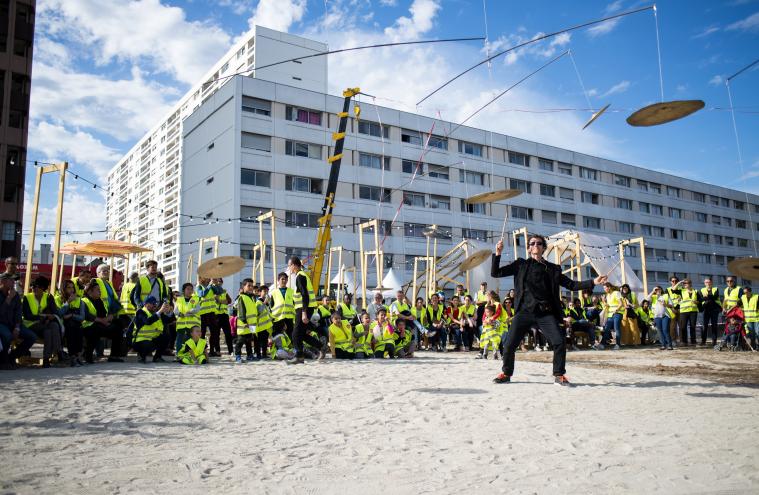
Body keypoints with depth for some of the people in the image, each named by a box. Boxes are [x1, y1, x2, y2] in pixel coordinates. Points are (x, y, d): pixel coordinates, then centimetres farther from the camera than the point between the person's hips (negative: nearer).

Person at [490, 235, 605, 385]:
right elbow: (495, 273, 8)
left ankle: (559, 375, 6)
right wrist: (498, 254, -4)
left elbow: (571, 284, 13)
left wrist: (593, 282, 2)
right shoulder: (521, 264, 11)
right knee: (509, 345, -5)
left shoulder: (552, 269, 14)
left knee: (560, 342, -14)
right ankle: (506, 373, 18)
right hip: (525, 311, -1)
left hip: (546, 312, 1)